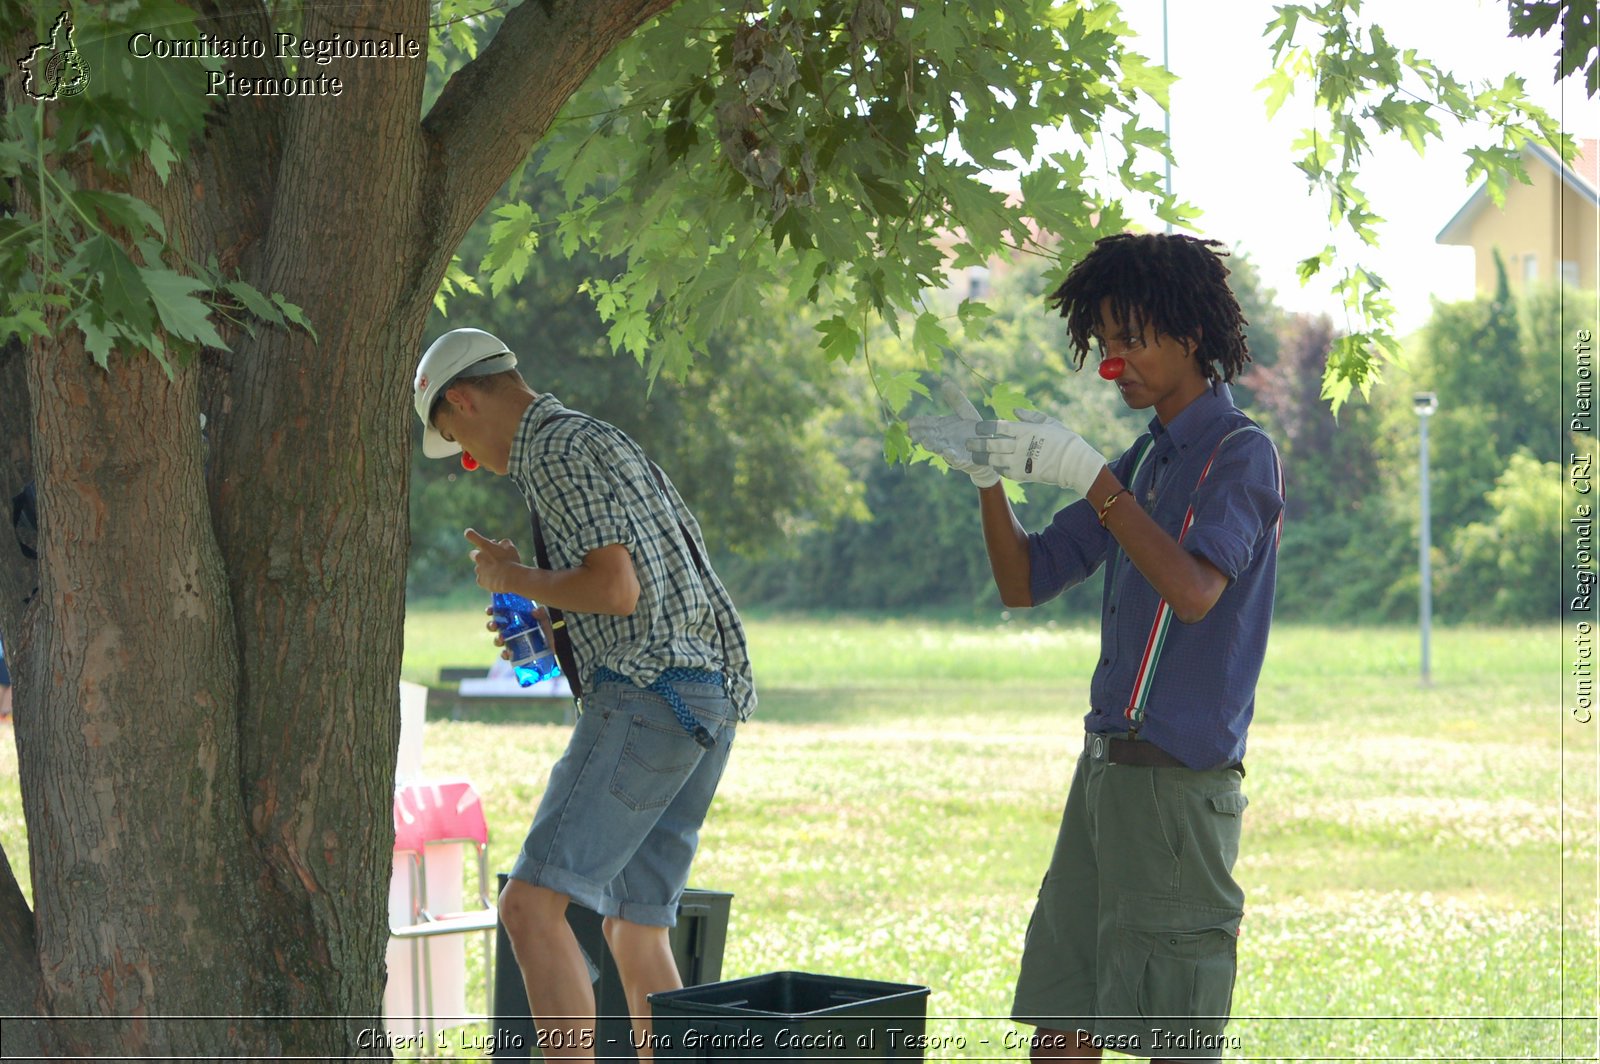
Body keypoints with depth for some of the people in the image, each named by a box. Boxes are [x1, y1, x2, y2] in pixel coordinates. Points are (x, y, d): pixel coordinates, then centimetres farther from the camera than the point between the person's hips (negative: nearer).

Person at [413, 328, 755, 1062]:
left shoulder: (560, 449, -7)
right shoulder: (599, 443, 25)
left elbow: (616, 589, -18)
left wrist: (512, 577, -2)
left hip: (648, 697, -10)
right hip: (709, 698, 10)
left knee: (531, 905, -14)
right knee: (634, 929, 12)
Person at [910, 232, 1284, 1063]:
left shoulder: (1241, 454, -6)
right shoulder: (1145, 459, 18)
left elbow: (1195, 590, -24)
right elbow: (1025, 583, 19)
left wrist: (1090, 478, -25)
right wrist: (988, 476, 3)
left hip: (1179, 776, -8)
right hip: (1106, 769, 8)